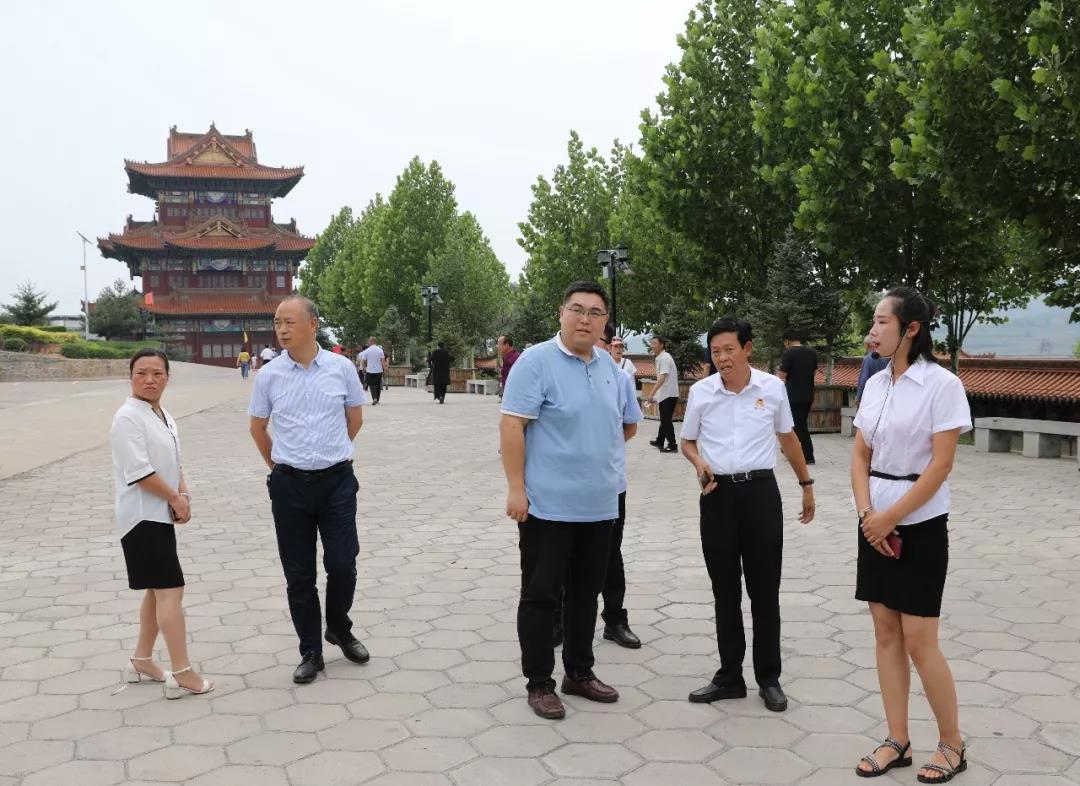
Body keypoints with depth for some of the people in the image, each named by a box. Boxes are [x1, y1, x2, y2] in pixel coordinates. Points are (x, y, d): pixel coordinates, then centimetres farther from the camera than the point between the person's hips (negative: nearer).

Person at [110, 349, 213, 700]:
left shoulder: (165, 416, 12)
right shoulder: (128, 417, -15)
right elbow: (139, 471, -21)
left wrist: (183, 496, -1)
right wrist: (176, 500, -12)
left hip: (161, 514, 9)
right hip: (143, 516, -9)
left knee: (157, 589, 16)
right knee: (171, 589, -10)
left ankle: (141, 661, 30)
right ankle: (182, 674, -6)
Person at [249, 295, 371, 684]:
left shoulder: (341, 367, -3)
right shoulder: (269, 375, -1)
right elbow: (257, 427, 13)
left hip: (337, 480, -1)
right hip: (290, 484, 1)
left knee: (343, 565, 0)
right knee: (299, 574, 7)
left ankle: (339, 629, 29)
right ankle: (311, 652, 21)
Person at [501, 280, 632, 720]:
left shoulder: (609, 365, 9)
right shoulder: (536, 361, -11)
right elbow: (511, 425, -15)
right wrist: (516, 488, -19)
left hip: (599, 505, 7)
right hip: (549, 505, -7)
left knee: (586, 593, 16)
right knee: (541, 595, 4)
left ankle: (579, 673, 30)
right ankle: (539, 684, 15)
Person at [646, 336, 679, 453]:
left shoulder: (665, 358, -15)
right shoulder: (660, 358, 15)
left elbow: (662, 378, -25)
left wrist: (652, 393, -29)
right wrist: (655, 394, 24)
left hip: (668, 395, -10)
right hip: (665, 395, 10)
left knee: (666, 420, -6)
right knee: (664, 419, 18)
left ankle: (672, 446, -4)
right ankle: (660, 441, 30)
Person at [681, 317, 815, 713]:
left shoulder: (772, 387, -2)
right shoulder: (700, 392, -2)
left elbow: (788, 438, 13)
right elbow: (688, 442, 11)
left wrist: (806, 484, 21)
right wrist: (700, 463, -11)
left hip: (761, 491, -1)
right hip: (718, 494, 1)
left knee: (765, 589, 5)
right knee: (725, 591, 9)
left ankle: (769, 678, 18)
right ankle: (729, 676, 21)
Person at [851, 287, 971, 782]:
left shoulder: (942, 384, -13)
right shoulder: (875, 384, 6)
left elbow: (941, 465, -16)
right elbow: (860, 454, 8)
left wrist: (891, 518, -16)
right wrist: (867, 513, -6)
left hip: (919, 524, -6)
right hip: (876, 522, 6)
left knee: (918, 641, -1)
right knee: (886, 634, 9)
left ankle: (952, 745, 18)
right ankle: (897, 742, 20)